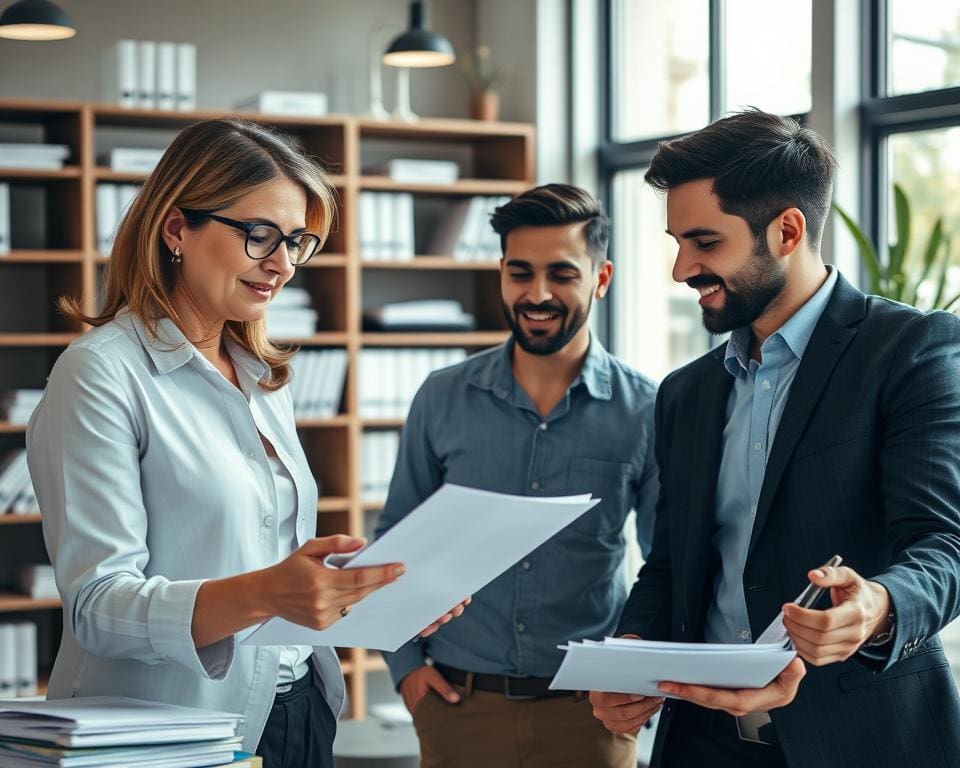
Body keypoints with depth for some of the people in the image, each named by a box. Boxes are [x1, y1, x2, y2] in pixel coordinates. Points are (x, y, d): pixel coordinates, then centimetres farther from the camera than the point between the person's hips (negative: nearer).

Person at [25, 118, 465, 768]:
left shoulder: (265, 377, 12)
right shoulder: (101, 376, -13)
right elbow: (100, 606, -21)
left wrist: (384, 594, -1)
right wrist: (263, 594, -36)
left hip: (300, 714, 8)